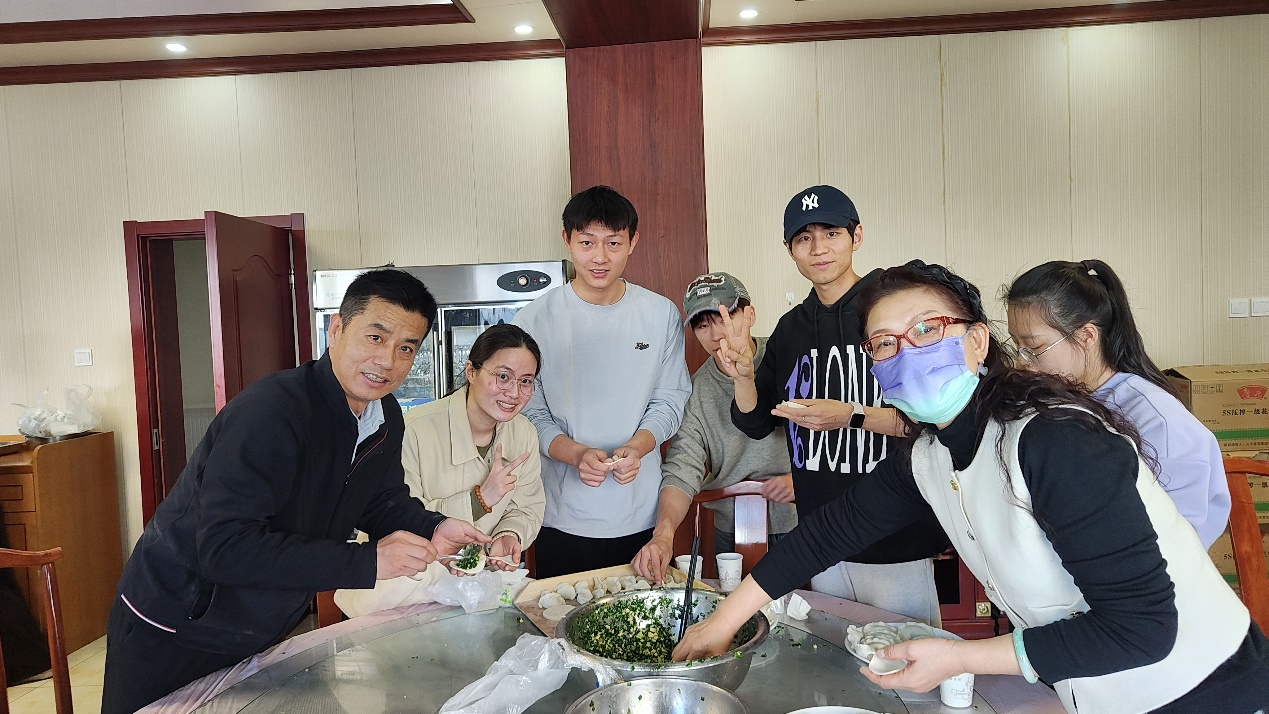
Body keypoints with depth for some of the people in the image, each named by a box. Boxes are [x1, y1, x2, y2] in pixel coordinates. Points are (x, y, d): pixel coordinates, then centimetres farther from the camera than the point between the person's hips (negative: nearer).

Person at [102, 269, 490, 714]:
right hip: (172, 632, -7)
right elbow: (226, 548, -36)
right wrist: (365, 562, -39)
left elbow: (381, 504, 6)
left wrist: (431, 529, -16)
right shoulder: (269, 413, -32)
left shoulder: (385, 418, -5)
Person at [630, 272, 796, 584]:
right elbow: (682, 469, -12)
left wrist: (799, 479, -16)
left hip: (802, 523, -1)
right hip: (732, 532, 2)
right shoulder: (696, 392, -3)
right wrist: (664, 532, -27)